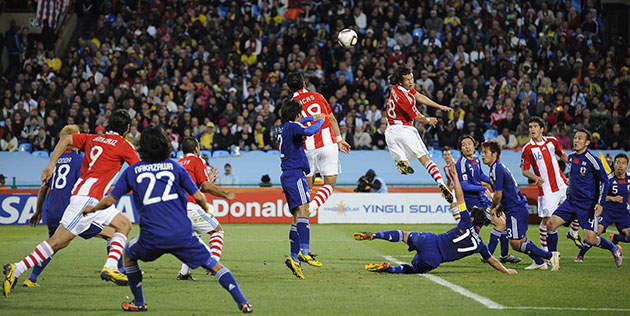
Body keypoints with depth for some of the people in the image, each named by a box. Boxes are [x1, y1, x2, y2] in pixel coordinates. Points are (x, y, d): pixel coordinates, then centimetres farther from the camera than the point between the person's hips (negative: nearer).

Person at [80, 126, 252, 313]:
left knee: (129, 255, 30)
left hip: (151, 238, 0)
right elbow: (198, 196, 4)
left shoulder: (132, 171, 7)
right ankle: (242, 303, -3)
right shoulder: (175, 167, 6)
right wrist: (207, 209, 26)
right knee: (214, 265, 9)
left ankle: (139, 303, 29)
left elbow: (110, 200, 9)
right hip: (182, 233, 0)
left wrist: (92, 209, 28)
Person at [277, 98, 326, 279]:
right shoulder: (292, 127, -6)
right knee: (303, 210, -21)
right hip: (295, 173, -10)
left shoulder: (283, 127, 20)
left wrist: (312, 118, 54)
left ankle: (294, 258, -1)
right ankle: (304, 252, -37)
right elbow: (308, 131, -27)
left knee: (297, 217, 6)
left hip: (286, 176, 10)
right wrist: (319, 122, -8)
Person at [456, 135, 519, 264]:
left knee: (504, 219, 16)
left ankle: (505, 255, 27)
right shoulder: (462, 163, -19)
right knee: (500, 224, -14)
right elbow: (463, 186, -24)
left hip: (482, 196, 9)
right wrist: (483, 189, -25)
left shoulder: (476, 159, 7)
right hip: (473, 201, -9)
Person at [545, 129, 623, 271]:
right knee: (551, 223, -11)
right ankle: (553, 256, 3)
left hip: (588, 204, -6)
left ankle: (614, 249, 18)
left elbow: (604, 182, -8)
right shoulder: (571, 158, 6)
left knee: (590, 239, -10)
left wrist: (600, 203, -14)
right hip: (571, 201, 6)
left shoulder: (592, 160, -14)